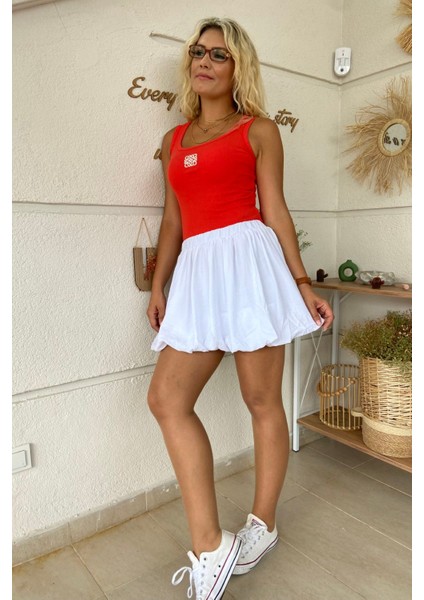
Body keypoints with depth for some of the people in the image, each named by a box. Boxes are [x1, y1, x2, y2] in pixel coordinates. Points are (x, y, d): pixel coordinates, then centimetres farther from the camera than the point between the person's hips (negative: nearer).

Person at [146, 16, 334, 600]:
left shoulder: (259, 130, 10)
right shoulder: (175, 139, 22)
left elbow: (275, 210, 4)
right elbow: (173, 218, 19)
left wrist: (302, 282, -1)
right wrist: (158, 283, 11)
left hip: (246, 257, -5)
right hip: (196, 269, 5)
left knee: (263, 400, 2)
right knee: (166, 398, -5)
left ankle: (263, 525, 23)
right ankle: (210, 546, 4)